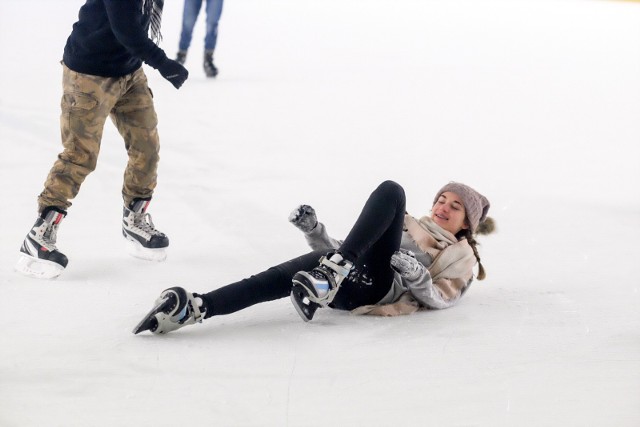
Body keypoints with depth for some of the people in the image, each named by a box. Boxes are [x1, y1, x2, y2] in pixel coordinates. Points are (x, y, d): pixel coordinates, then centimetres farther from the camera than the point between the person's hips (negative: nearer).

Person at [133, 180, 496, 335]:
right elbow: (342, 247, 33)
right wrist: (315, 230, 15)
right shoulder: (410, 225, 39)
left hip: (376, 284, -4)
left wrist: (418, 277, -13)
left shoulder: (461, 256, 25)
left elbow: (442, 298, 6)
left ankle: (333, 274, -44)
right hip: (346, 271, 5)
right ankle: (191, 308, -48)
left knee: (391, 191, -26)